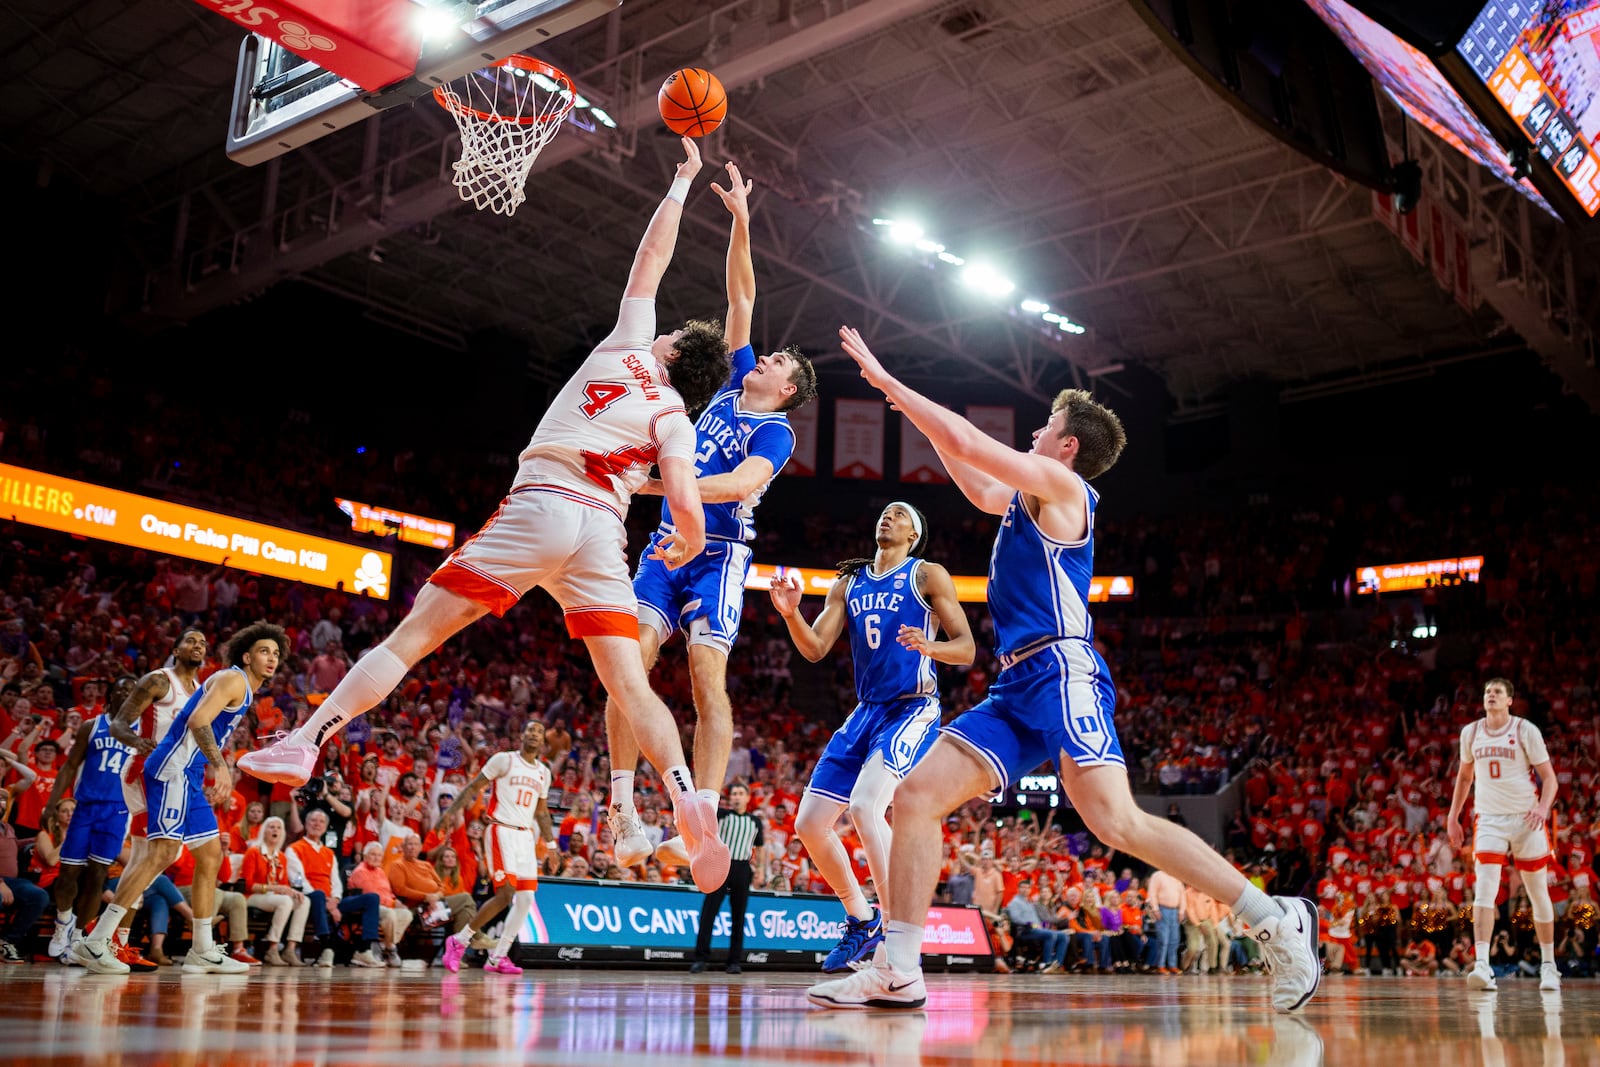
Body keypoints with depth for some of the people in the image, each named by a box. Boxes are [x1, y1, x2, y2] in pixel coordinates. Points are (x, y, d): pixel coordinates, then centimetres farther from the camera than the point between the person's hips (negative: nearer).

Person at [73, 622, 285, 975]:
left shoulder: (244, 690, 22)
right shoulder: (232, 680, -8)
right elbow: (197, 721, -23)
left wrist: (214, 780, 24)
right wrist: (220, 766, -32)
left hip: (189, 777, 11)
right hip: (173, 769, -11)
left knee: (211, 857, 10)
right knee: (163, 852, -17)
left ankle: (203, 952, 13)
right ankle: (95, 942, -15)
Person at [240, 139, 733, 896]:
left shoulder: (628, 344, 16)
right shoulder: (675, 419, 14)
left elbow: (653, 253, 25)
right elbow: (687, 510, 1)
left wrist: (681, 181, 36)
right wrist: (686, 548, 24)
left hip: (540, 505, -1)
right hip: (604, 530, 2)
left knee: (415, 633, -1)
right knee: (629, 685, -1)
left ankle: (307, 739, -8)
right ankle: (687, 798, -19)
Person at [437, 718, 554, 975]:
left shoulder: (544, 773, 15)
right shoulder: (504, 759, -2)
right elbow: (474, 787, -1)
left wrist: (551, 843, 18)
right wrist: (452, 810, -13)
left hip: (526, 835, 7)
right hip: (502, 831, -7)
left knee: (527, 898, 0)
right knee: (506, 893, -17)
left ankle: (498, 957, 9)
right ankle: (459, 940, -1)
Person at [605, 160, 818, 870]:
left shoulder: (777, 430, 0)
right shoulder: (734, 383, 19)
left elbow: (745, 482, -20)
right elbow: (742, 298, 19)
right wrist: (741, 222, 15)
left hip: (718, 552, -5)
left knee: (708, 679, -17)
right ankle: (623, 808, -10)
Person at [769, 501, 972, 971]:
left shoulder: (928, 575, -1)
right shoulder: (848, 583, 14)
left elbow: (966, 649, -5)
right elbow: (815, 649, 7)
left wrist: (928, 646, -25)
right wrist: (791, 614, -11)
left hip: (913, 709, -7)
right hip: (865, 713, 7)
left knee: (864, 806, -29)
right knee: (809, 824, 4)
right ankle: (861, 921, 23)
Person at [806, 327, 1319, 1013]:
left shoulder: (1062, 487, 0)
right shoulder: (1027, 503, 25)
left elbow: (968, 443, -4)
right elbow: (972, 479, 40)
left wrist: (885, 380, 4)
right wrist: (909, 406, 40)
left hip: (1062, 672, -9)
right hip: (1017, 688, 9)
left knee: (1117, 823, -21)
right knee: (916, 795, -2)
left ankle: (1276, 921, -9)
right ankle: (897, 974, -3)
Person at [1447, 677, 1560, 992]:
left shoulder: (1526, 730, -4)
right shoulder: (1470, 732, 6)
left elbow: (1549, 777, -4)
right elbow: (1465, 776, 20)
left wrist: (1543, 807, -23)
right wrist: (1453, 817, 16)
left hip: (1526, 819, -1)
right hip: (1489, 819, 1)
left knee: (1539, 893, 9)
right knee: (1485, 889, -15)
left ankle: (1548, 965, 24)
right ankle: (1482, 965, -22)